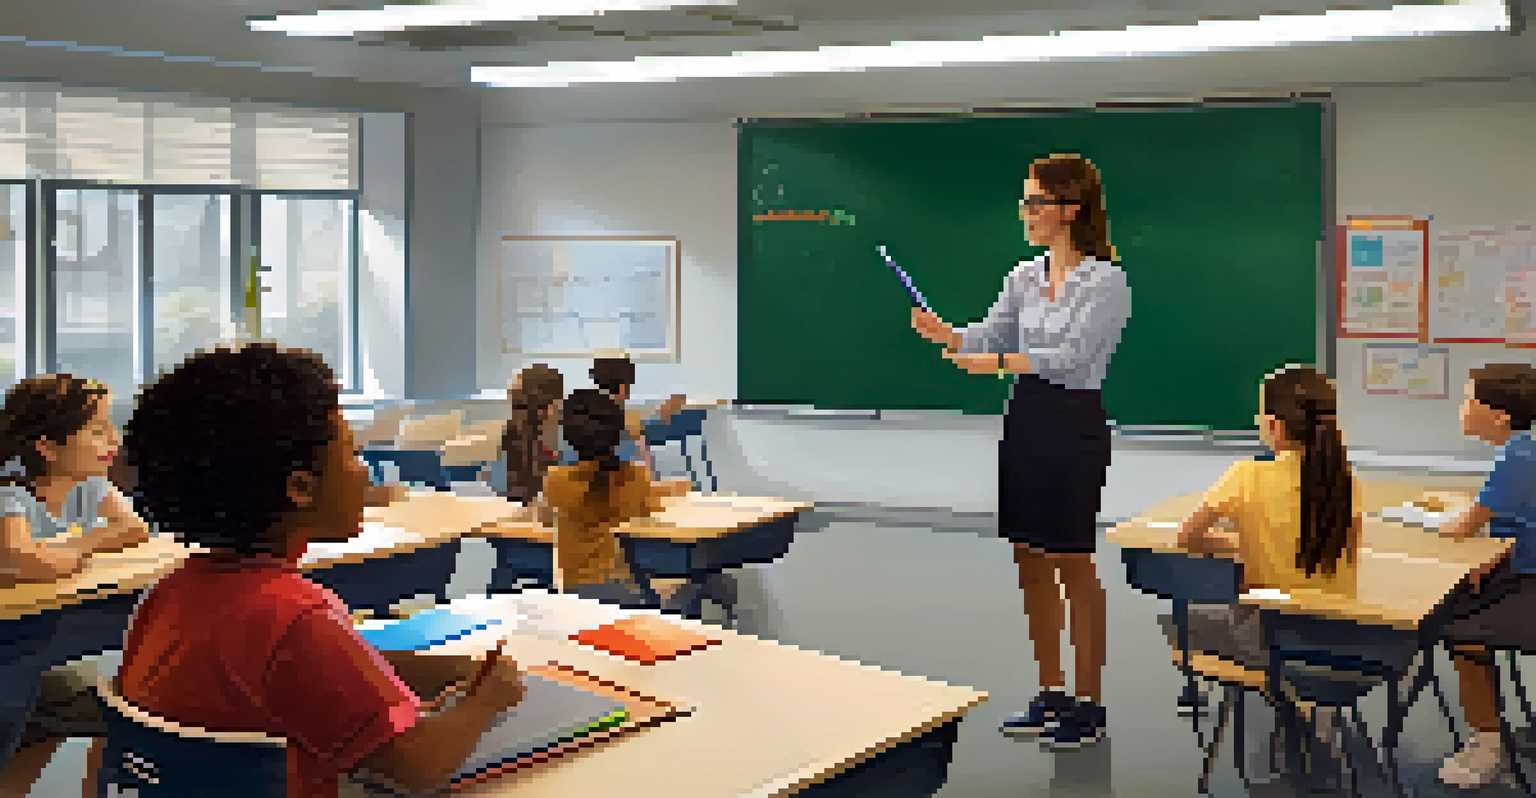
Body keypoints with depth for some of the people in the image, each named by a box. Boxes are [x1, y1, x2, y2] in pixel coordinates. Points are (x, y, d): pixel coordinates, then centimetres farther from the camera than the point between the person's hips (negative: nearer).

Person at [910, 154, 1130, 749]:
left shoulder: (1106, 280, -10)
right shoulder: (1025, 277, 12)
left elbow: (1071, 355, -20)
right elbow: (989, 336, 6)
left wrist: (998, 362, -30)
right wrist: (942, 332, -13)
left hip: (1075, 425, -7)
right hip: (1024, 419, 7)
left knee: (1074, 566, 0)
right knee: (1030, 562, 10)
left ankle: (1088, 702, 12)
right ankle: (1051, 695, 22)